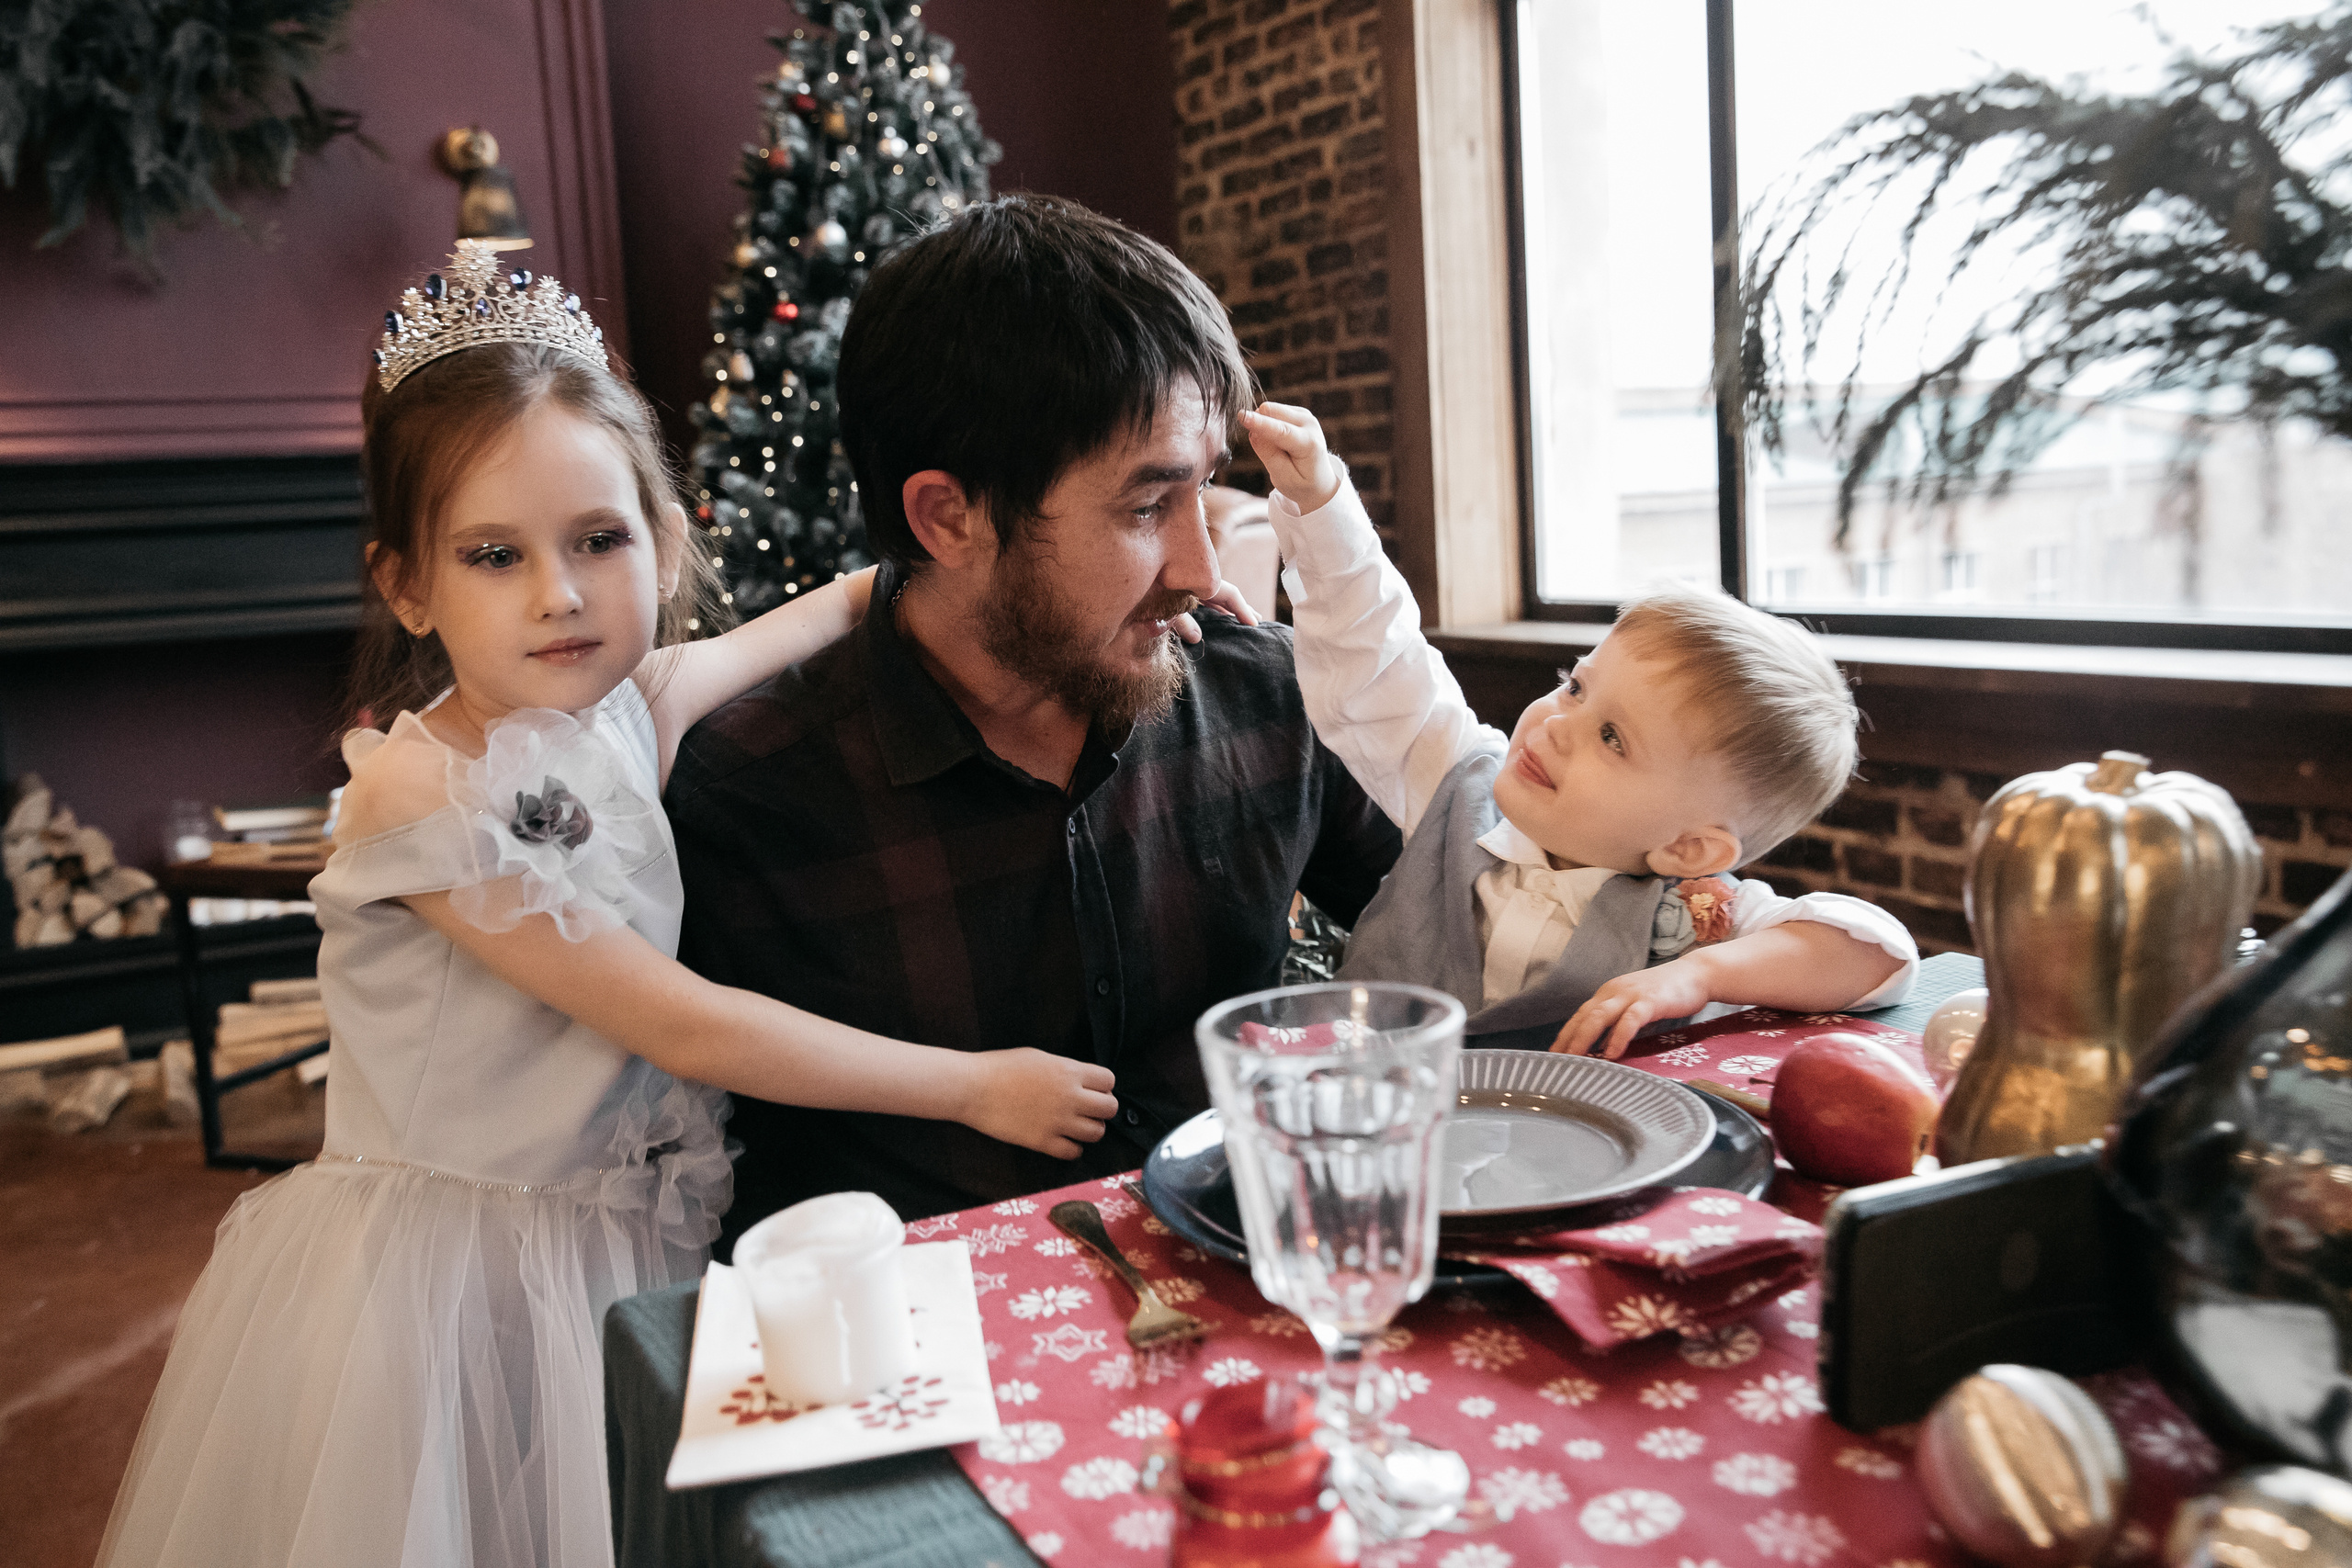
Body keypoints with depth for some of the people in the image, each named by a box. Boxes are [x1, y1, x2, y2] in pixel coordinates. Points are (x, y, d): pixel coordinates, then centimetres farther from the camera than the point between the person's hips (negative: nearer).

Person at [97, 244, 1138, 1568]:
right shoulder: (421, 791, -23)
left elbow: (836, 608, 12)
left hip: (621, 1240, 6)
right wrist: (976, 1084, -20)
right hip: (455, 1281, -6)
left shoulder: (628, 707, -5)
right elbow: (688, 1028, -24)